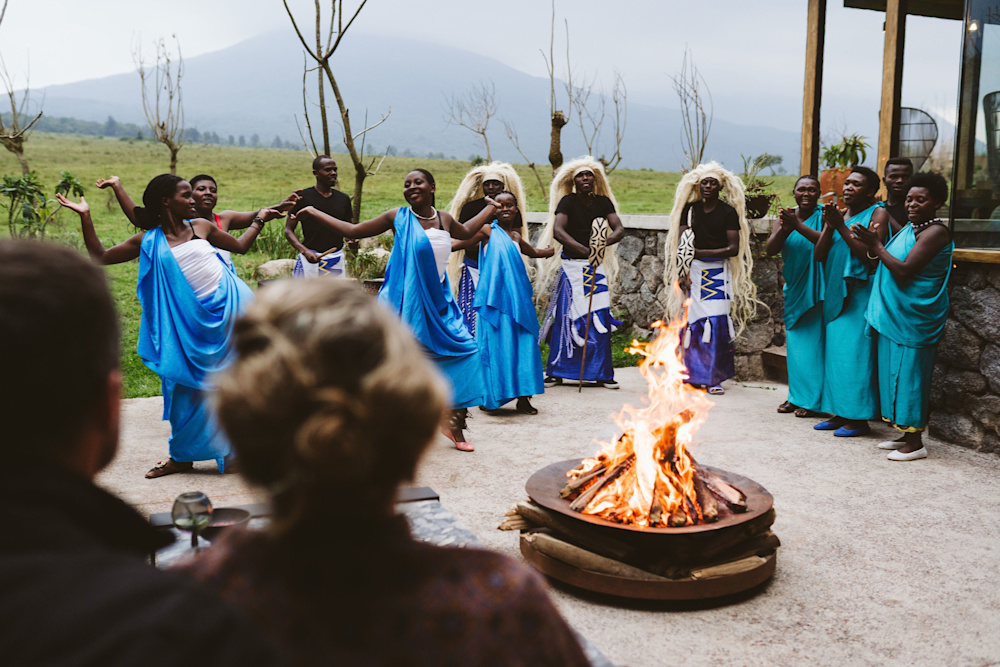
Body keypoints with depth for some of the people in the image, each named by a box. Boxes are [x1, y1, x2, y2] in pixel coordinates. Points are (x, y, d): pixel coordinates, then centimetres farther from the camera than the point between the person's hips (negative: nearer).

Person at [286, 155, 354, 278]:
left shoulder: (343, 199, 10)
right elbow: (288, 230, -2)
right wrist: (305, 251, -18)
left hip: (337, 260, 4)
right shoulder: (303, 197, -2)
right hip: (310, 258, -3)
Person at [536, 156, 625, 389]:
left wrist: (604, 242, -25)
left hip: (596, 266, 3)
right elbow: (558, 232, -18)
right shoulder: (568, 202, -4)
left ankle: (600, 374, 8)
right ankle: (556, 372, 6)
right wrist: (585, 250, -30)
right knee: (566, 318, -4)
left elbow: (619, 230, -2)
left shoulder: (603, 202, 8)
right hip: (572, 266, -3)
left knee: (600, 318, -1)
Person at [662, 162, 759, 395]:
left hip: (718, 271, -2)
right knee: (692, 321, -1)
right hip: (693, 270, 2)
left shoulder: (729, 212, 0)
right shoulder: (690, 208, 9)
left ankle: (713, 378, 0)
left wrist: (701, 253, -14)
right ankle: (693, 375, 9)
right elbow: (681, 243, 4)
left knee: (716, 321, -8)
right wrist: (681, 273, -7)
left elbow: (734, 248, -5)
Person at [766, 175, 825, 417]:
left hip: (816, 289, -5)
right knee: (795, 343, 10)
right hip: (794, 289, 5)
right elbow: (770, 249, -4)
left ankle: (812, 400, 5)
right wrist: (784, 229, -21)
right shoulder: (785, 217, 8)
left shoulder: (823, 215, -6)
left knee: (813, 342, -4)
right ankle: (796, 396, 20)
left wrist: (798, 225, -28)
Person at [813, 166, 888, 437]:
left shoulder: (877, 214, -5)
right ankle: (839, 413, 17)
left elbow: (870, 255, -17)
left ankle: (859, 418, -1)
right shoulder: (837, 214, 15)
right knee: (834, 351, 9)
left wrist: (842, 227, -16)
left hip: (860, 295, -7)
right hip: (835, 294, 7)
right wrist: (829, 226, -5)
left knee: (855, 352, -8)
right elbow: (819, 255, 8)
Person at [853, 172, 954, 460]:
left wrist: (877, 246, -15)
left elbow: (904, 271, -22)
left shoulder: (935, 232, -14)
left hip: (913, 317, -9)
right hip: (894, 313, 10)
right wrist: (873, 243, 7)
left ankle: (915, 443, 2)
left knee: (908, 372, -6)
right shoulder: (910, 228, 16)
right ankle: (905, 435, 22)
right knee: (895, 372, 12)